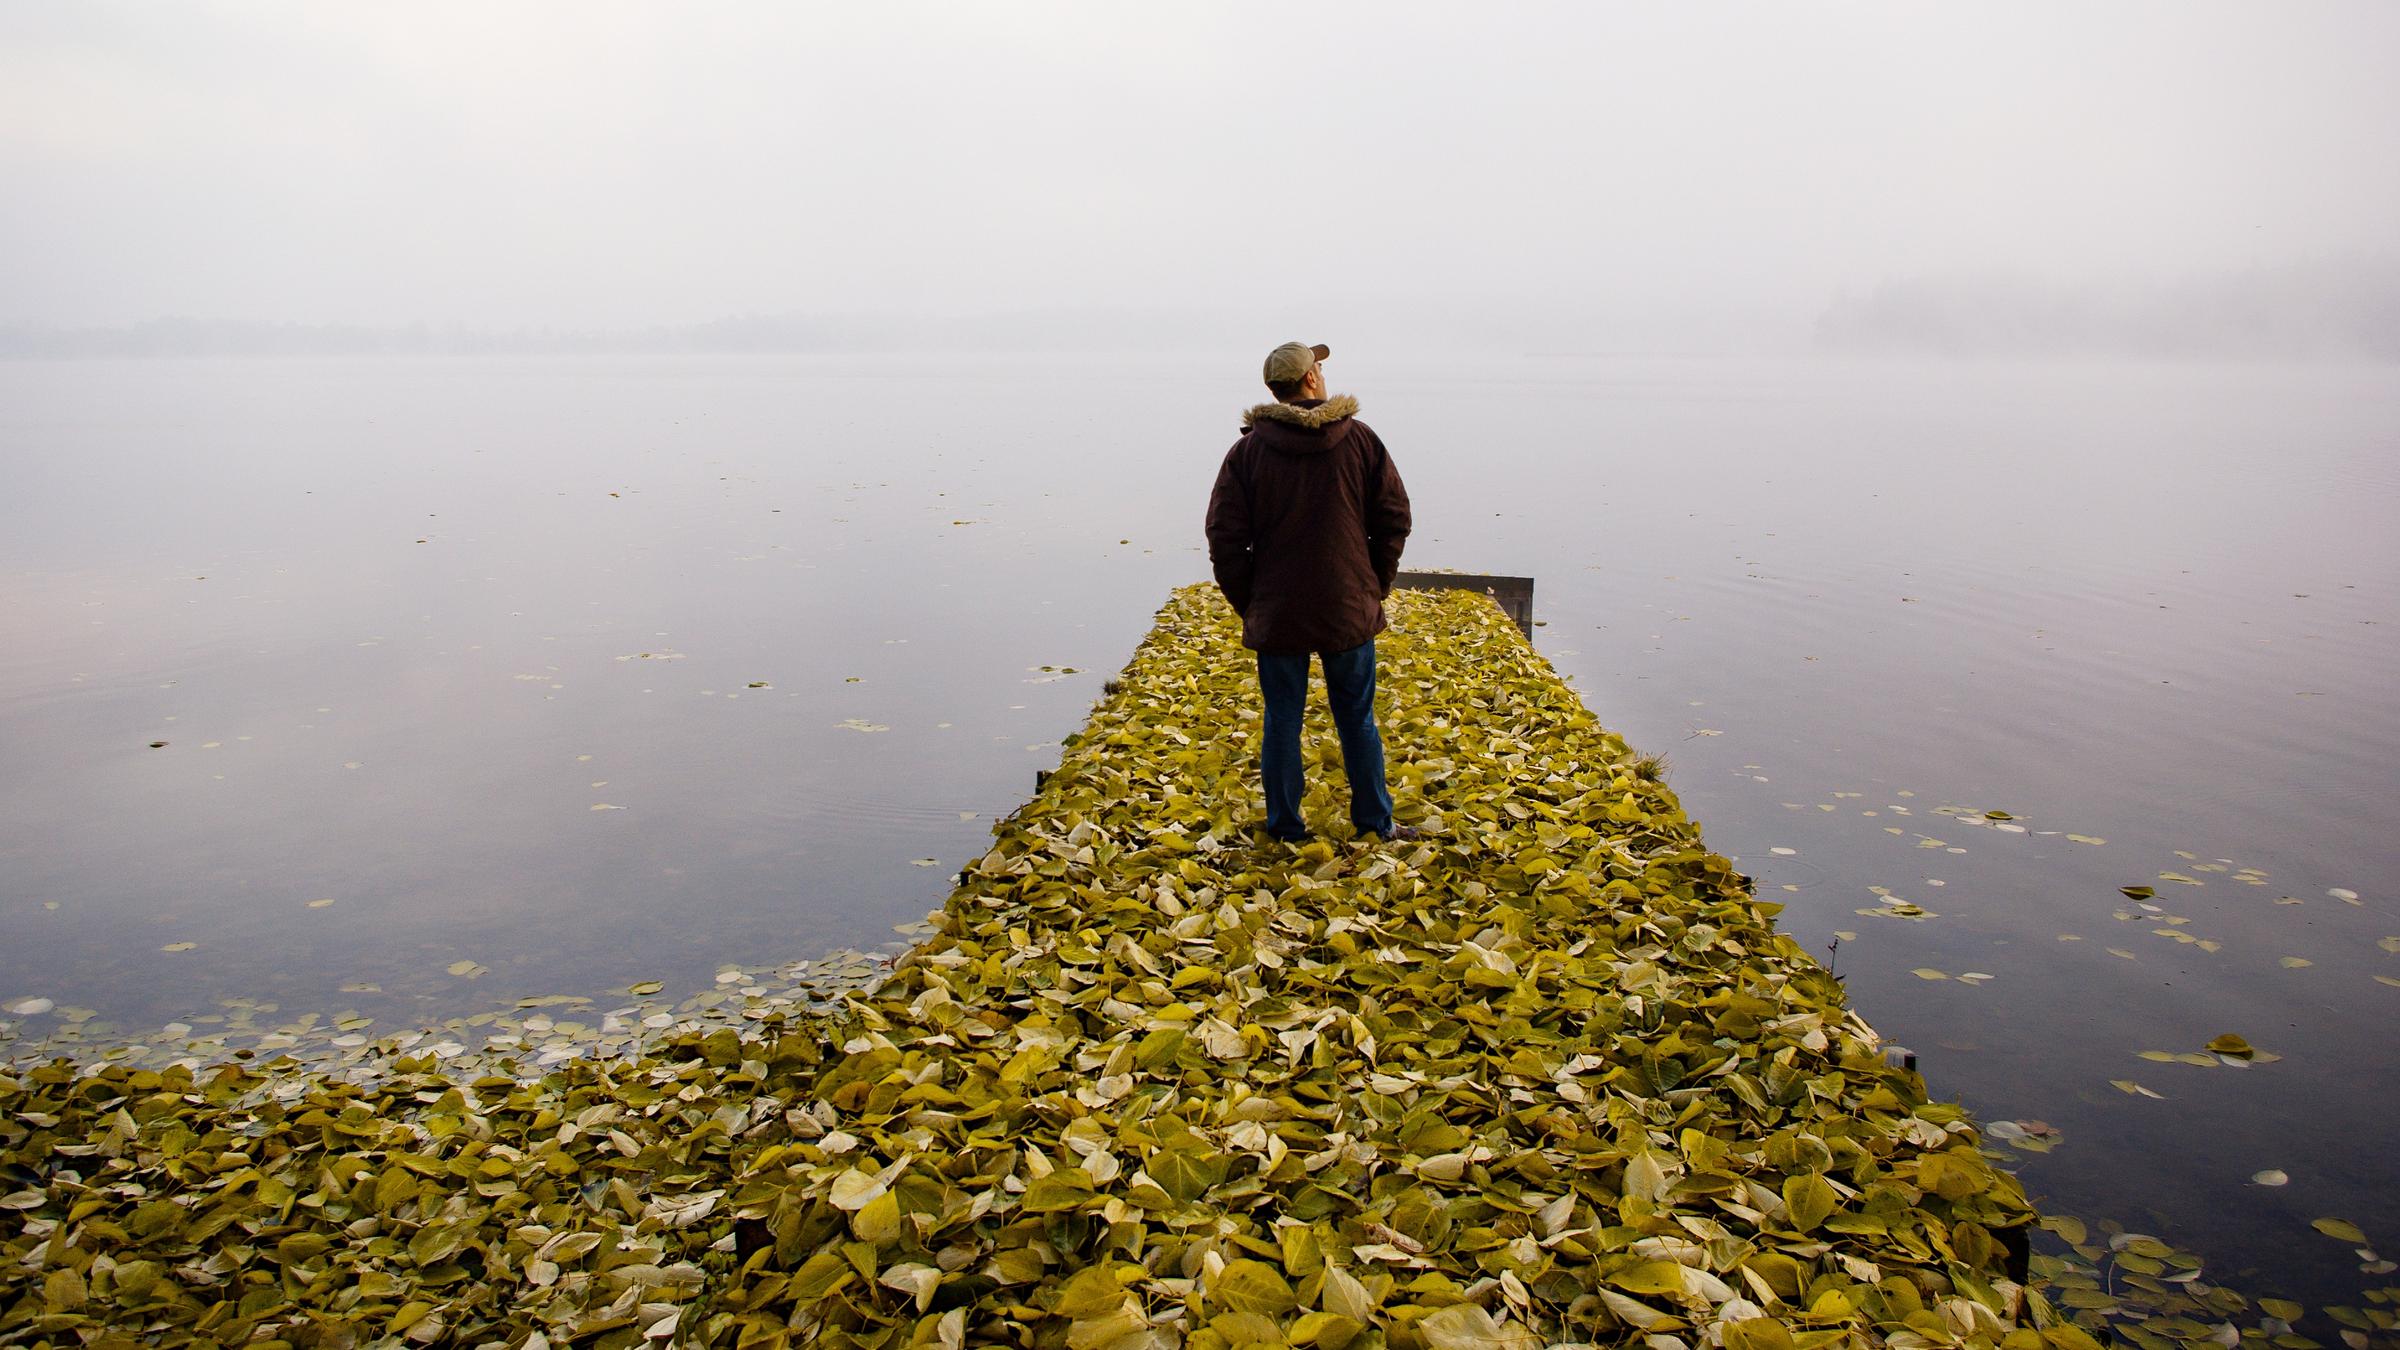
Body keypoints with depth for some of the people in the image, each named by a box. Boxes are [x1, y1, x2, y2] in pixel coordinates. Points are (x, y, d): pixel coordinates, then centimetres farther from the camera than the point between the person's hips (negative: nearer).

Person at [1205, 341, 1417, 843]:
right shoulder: (1360, 440, -3)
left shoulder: (1248, 450, -5)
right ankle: (1375, 822, 21)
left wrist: (1247, 604, 5)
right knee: (1357, 718, 13)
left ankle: (1285, 828, 15)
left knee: (1282, 721, 9)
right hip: (1350, 612, 1)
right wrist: (1376, 587, 10)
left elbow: (1225, 538, -5)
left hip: (1275, 614, -1)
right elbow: (1394, 519, 0)